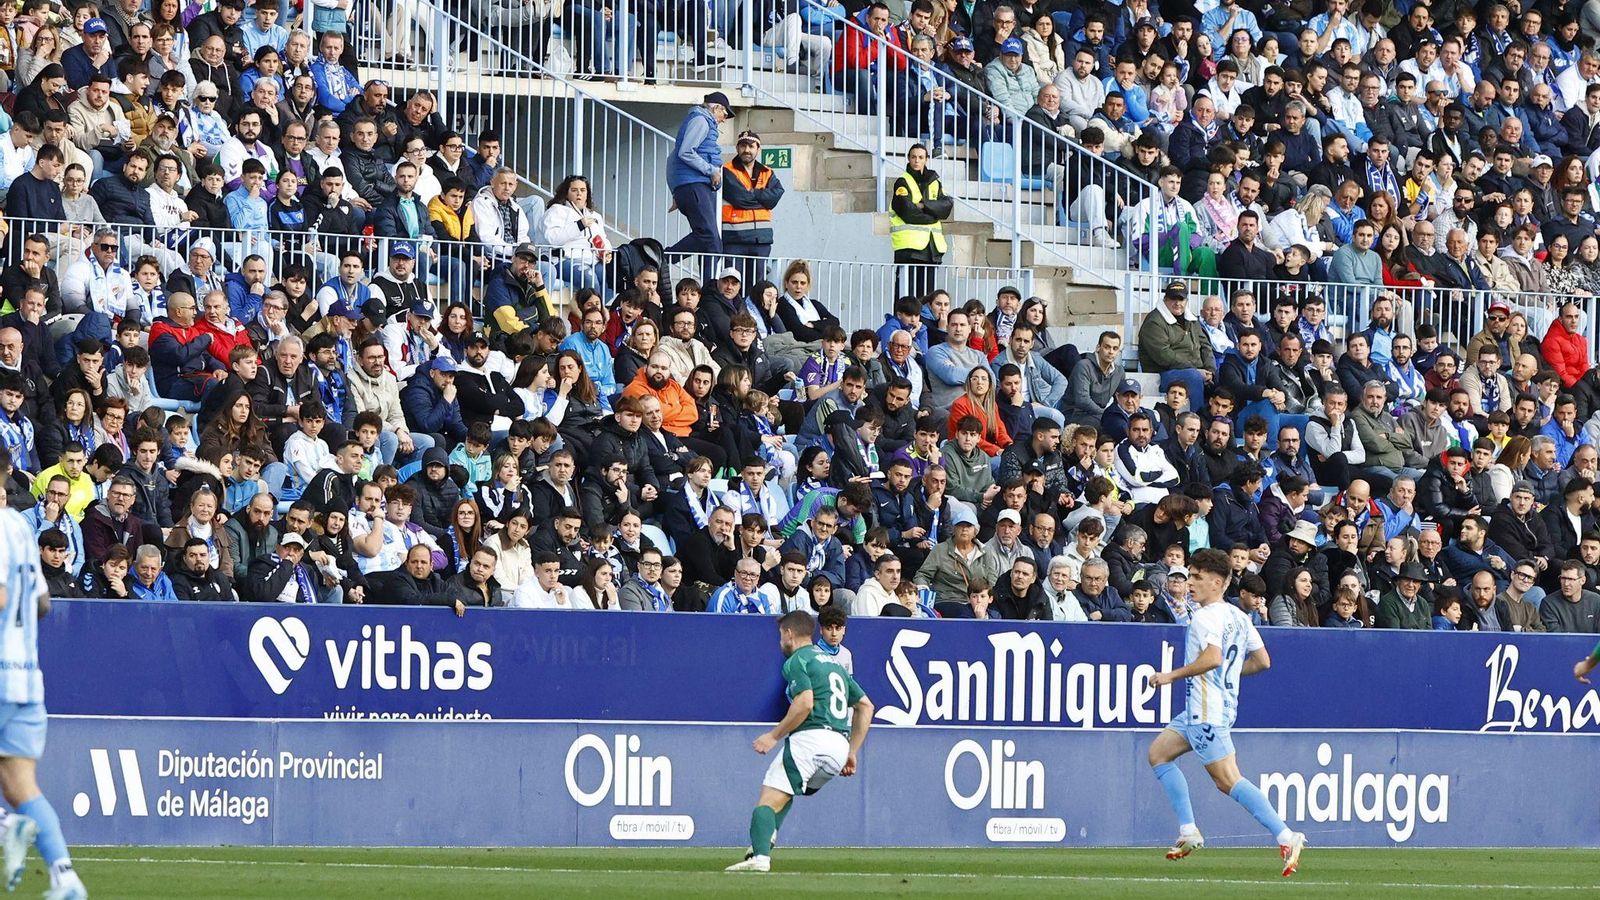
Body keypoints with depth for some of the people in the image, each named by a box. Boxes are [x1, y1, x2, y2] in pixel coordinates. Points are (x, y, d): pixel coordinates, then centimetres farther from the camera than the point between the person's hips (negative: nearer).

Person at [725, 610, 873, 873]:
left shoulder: (796, 661, 0)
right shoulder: (833, 662, 26)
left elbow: (805, 703, -16)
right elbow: (866, 706, 27)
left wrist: (774, 736, -8)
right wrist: (852, 753, 25)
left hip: (811, 738, -8)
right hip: (840, 745, 8)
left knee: (769, 800, -12)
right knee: (786, 789, 28)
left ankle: (760, 857, -32)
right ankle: (765, 841, 10)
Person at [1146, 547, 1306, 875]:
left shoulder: (1207, 616, -14)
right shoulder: (1238, 616, 14)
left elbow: (1212, 658, -29)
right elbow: (1262, 661, 15)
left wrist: (1172, 675, -18)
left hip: (1208, 711, -11)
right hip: (1200, 710, 11)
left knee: (1228, 781, -12)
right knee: (1159, 752, 19)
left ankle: (1286, 836, -19)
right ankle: (1188, 831, 15)